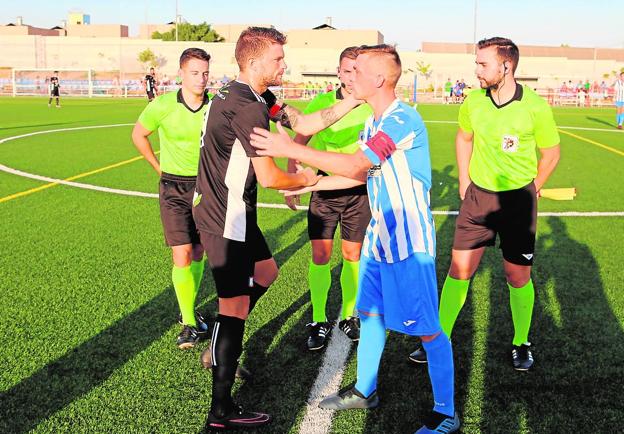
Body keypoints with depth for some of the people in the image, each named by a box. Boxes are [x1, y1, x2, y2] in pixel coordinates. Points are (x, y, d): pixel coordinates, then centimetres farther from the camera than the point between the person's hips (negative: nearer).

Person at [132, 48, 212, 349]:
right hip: (174, 189, -2)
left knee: (199, 254, 11)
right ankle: (190, 324, 2)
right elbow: (138, 135, 6)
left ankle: (188, 310, 29)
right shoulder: (163, 106, -12)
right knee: (182, 255, -9)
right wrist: (159, 168, 8)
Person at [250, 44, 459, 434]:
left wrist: (291, 149, -25)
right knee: (370, 312, 18)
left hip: (410, 241, -9)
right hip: (379, 234, 10)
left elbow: (355, 165, -27)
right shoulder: (374, 122, 10)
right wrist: (310, 183, 16)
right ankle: (365, 391, 36)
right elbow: (360, 174, 18)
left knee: (427, 329, -1)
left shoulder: (403, 120, -21)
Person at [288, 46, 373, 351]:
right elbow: (299, 142, 1)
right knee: (320, 256, -1)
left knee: (352, 256, 9)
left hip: (360, 190, 0)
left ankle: (348, 317, 26)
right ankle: (319, 322, 13)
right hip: (325, 186, 0)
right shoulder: (321, 103, -6)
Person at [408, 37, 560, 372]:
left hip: (518, 199, -2)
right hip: (477, 195, 3)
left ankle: (521, 343, 28)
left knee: (518, 276, 6)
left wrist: (531, 190, 5)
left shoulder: (535, 107, -14)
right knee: (459, 269, 3)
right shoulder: (473, 101, -5)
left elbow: (551, 152, 1)